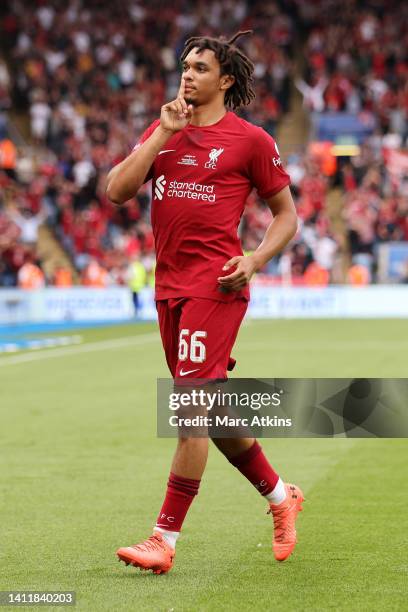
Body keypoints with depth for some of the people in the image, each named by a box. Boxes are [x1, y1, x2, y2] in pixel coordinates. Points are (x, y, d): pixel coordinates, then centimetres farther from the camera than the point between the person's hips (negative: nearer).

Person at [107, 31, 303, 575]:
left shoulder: (250, 139, 0)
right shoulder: (162, 130, 14)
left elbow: (287, 214, 5)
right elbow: (117, 190, 1)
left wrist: (254, 260, -11)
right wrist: (163, 132, -4)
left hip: (216, 286, -6)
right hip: (169, 286, 7)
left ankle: (165, 540, -10)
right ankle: (280, 497, 34)